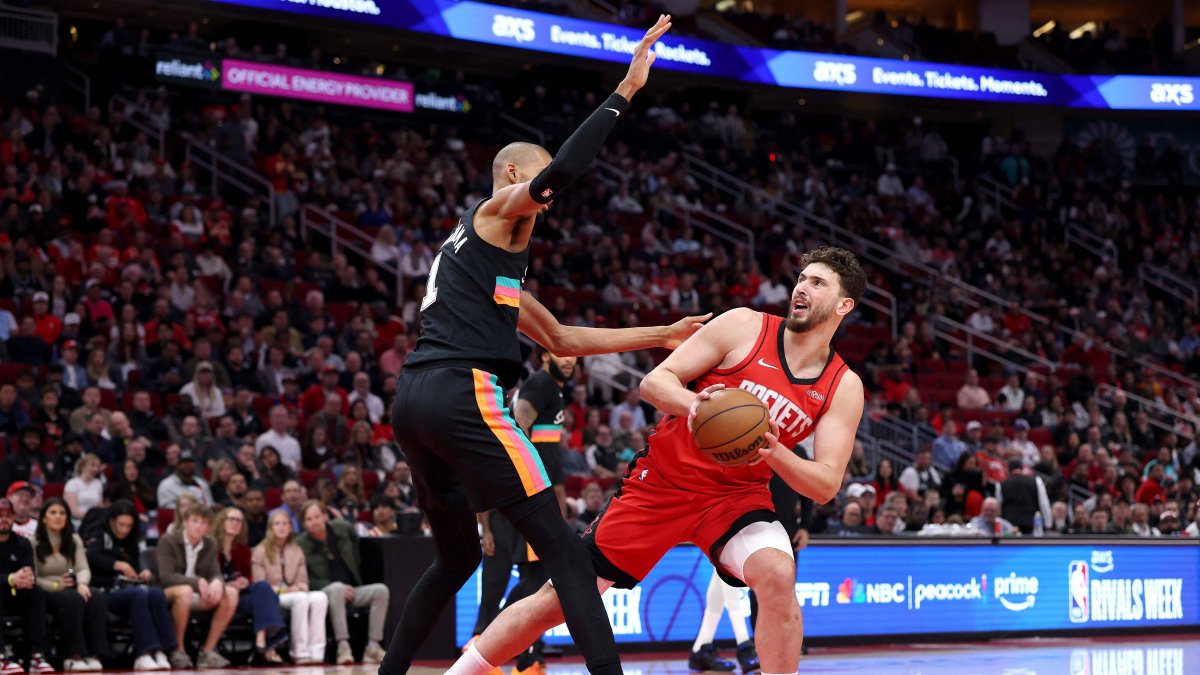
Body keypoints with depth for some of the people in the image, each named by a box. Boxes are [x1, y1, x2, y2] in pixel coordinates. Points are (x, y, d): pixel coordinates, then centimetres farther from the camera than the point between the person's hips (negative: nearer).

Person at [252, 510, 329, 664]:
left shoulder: (296, 551, 19)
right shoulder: (261, 551, 4)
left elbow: (303, 581, 16)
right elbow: (259, 585, -3)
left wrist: (301, 587, -9)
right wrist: (283, 590, -15)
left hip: (294, 593, 5)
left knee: (320, 597, -28)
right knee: (301, 598, -36)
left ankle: (316, 652, -39)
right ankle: (301, 652, -37)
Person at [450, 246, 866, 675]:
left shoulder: (844, 387, -4)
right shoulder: (744, 327, -8)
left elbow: (826, 485, -9)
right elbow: (654, 381, -10)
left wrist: (775, 453, -29)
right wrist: (689, 402, -33)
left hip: (737, 495, 1)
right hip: (663, 480, -1)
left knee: (777, 575, -31)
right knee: (560, 599, -1)